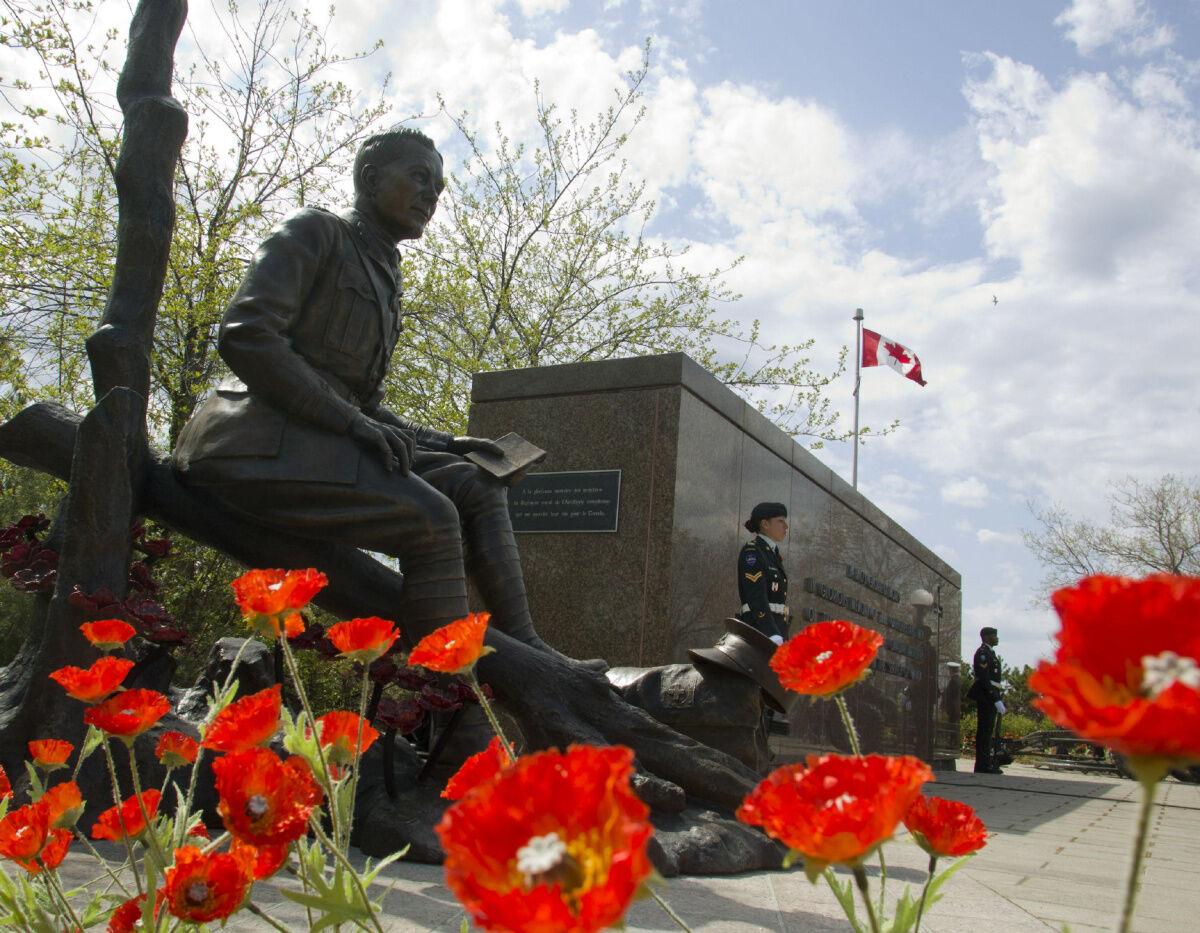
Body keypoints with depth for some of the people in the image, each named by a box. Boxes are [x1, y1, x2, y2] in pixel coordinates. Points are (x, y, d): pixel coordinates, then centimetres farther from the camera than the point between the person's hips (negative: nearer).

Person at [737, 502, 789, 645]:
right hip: (759, 628, -9)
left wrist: (780, 636, 17)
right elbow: (756, 597, -18)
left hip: (776, 627, 9)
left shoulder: (772, 552, 20)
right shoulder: (751, 552, -8)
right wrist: (774, 637, -27)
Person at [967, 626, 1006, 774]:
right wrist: (997, 700, -22)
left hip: (992, 698, 10)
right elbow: (984, 679, -20)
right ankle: (983, 765, -8)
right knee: (986, 730, -9)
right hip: (987, 697, -10)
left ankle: (988, 763, 16)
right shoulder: (983, 653, -12)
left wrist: (999, 700, 20)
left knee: (989, 731, 12)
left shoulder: (990, 653, 20)